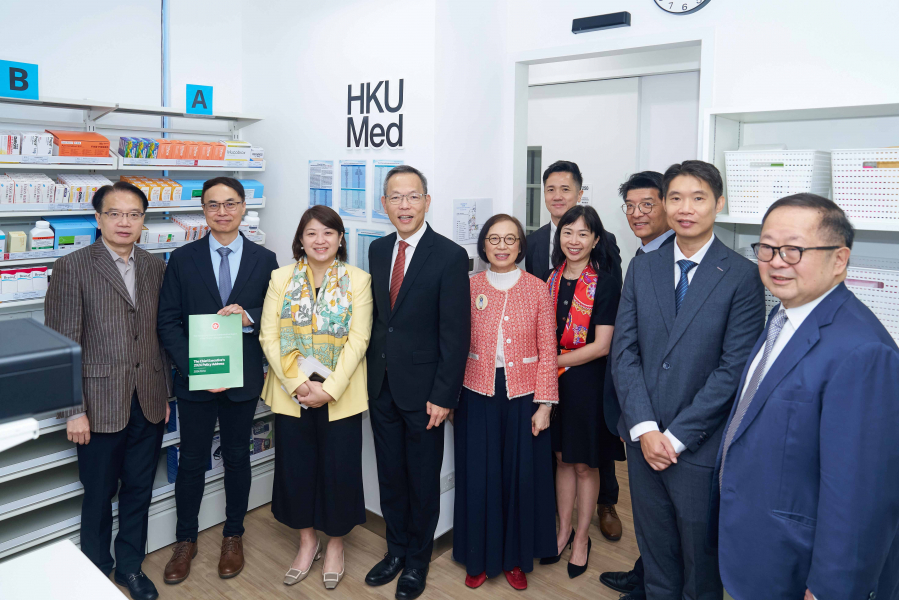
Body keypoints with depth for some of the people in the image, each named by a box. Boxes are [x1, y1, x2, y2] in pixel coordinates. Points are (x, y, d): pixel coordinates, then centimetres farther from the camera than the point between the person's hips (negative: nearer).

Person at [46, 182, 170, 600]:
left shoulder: (155, 267, 6)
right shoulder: (72, 268, -8)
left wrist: (165, 394, 9)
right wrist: (74, 411, -11)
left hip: (149, 404, 4)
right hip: (101, 405, -4)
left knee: (139, 491, 16)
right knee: (99, 496, 13)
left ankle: (130, 565, 35)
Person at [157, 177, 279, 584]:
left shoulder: (264, 260, 1)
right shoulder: (182, 259, 0)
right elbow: (168, 321, -3)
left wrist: (248, 318, -19)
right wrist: (194, 368, -14)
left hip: (242, 378, 0)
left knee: (237, 458, 14)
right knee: (191, 461, 11)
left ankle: (233, 536, 32)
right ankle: (185, 540, 30)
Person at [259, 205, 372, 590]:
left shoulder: (358, 280, -3)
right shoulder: (281, 278, 3)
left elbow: (357, 340, -8)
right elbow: (269, 337, -3)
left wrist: (329, 388, -16)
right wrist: (296, 384, -13)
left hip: (340, 395, -2)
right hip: (291, 394, 2)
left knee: (339, 469, 6)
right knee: (296, 468, 10)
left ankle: (335, 544, 30)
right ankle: (307, 541, 33)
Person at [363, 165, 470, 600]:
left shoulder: (450, 257, -12)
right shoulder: (378, 250, 6)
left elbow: (455, 334, -14)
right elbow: (376, 315, 11)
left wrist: (443, 396, -15)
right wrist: (371, 370, 7)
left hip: (423, 389, -5)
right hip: (381, 385, 5)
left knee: (423, 479, 11)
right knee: (390, 475, 17)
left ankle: (417, 561, 32)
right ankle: (395, 550, 37)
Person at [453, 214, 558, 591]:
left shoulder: (537, 289, -1)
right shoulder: (469, 288, 1)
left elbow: (547, 351, -2)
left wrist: (544, 404, -5)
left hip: (523, 396, 0)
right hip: (478, 395, 0)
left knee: (522, 475, 9)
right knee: (478, 477, 8)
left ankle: (516, 558, 30)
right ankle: (479, 558, 28)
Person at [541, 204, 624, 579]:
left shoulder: (605, 284, -12)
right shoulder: (552, 279, 3)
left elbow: (601, 346, -16)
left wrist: (555, 362, -12)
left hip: (588, 380, -4)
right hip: (554, 381, 5)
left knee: (585, 463, 10)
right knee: (562, 458, 15)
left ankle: (582, 537, 27)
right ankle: (563, 530, 32)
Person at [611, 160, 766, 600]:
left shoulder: (743, 276, -8)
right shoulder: (641, 268, 4)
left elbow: (733, 368, -13)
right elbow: (624, 352, 0)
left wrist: (677, 437, -14)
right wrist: (644, 428, -10)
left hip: (701, 447, -3)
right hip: (643, 441, 3)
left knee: (702, 561, 16)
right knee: (655, 554, 20)